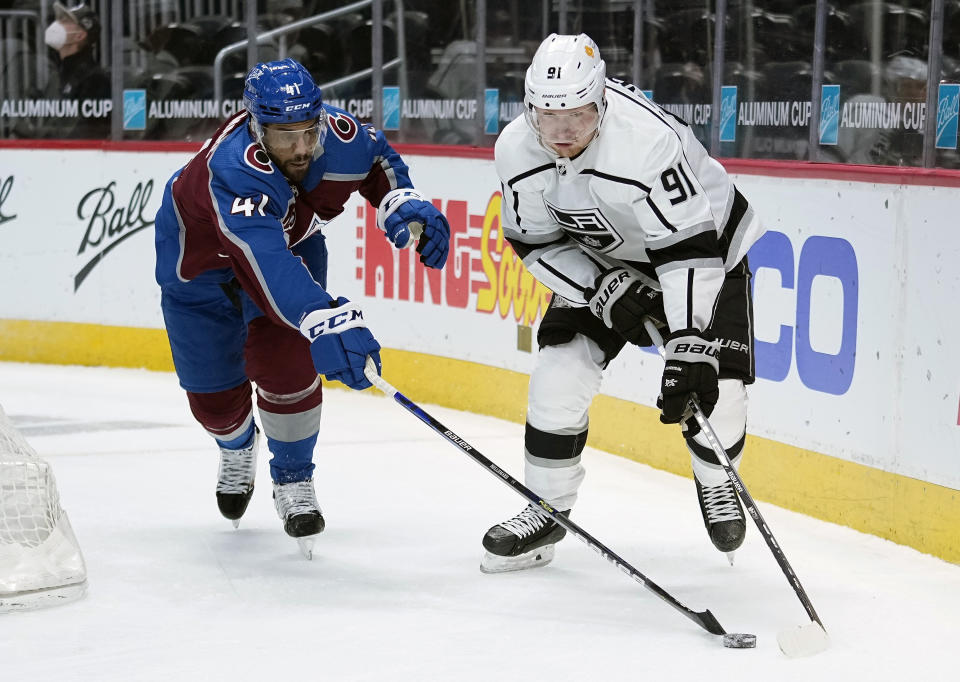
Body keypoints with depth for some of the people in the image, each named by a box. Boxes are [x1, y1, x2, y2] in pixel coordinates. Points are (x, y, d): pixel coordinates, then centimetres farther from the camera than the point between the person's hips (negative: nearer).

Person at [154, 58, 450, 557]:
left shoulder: (337, 136, -30)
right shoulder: (234, 168, -47)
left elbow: (377, 159, -3)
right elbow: (266, 261, -61)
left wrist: (406, 206, -21)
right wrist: (327, 320, -73)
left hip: (291, 237, 3)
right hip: (200, 252, -3)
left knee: (283, 356, -21)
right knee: (214, 396, 6)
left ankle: (293, 480, 0)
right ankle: (237, 447, 44)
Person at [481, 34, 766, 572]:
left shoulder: (648, 138, -38)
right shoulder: (517, 150, -22)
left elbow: (690, 247, -37)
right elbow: (537, 243, -9)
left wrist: (690, 346, -42)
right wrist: (603, 289, -23)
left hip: (705, 238, -4)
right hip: (599, 262, 4)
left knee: (715, 389, -14)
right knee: (560, 373, -9)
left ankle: (716, 484, 19)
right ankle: (546, 512, 9)